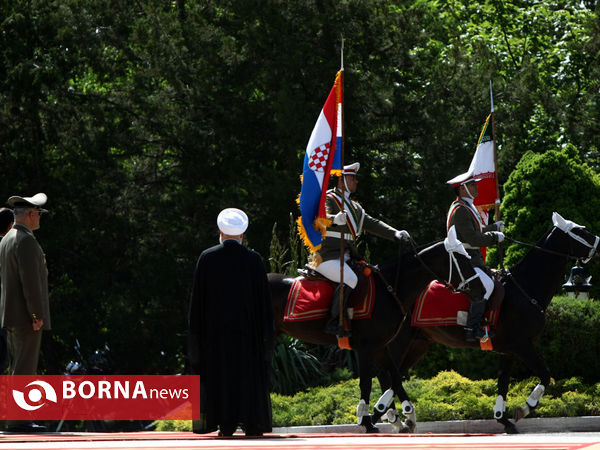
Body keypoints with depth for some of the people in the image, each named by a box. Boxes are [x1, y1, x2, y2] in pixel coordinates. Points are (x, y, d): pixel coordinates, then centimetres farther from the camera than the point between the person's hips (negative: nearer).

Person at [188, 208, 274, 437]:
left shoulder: (206, 258, -2)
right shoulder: (253, 259, -3)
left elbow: (197, 297, -1)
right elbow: (263, 297, -1)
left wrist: (196, 330, 4)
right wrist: (266, 329, 4)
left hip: (215, 327, 0)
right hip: (247, 327, 0)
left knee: (220, 374, 4)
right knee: (249, 373, 6)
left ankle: (226, 424, -1)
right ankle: (252, 423, 3)